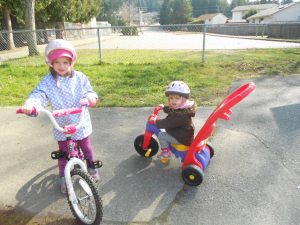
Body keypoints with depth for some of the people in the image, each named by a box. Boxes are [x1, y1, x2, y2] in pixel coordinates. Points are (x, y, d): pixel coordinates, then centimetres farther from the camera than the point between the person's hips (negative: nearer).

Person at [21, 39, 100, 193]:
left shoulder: (80, 77, -6)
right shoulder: (48, 81, -11)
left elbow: (90, 93, -5)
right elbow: (38, 95, -24)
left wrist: (89, 98, -30)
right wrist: (30, 105, -46)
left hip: (81, 124, 1)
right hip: (62, 127, -1)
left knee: (86, 148, 20)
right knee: (64, 153, 14)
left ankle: (91, 167, 46)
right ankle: (63, 178, 37)